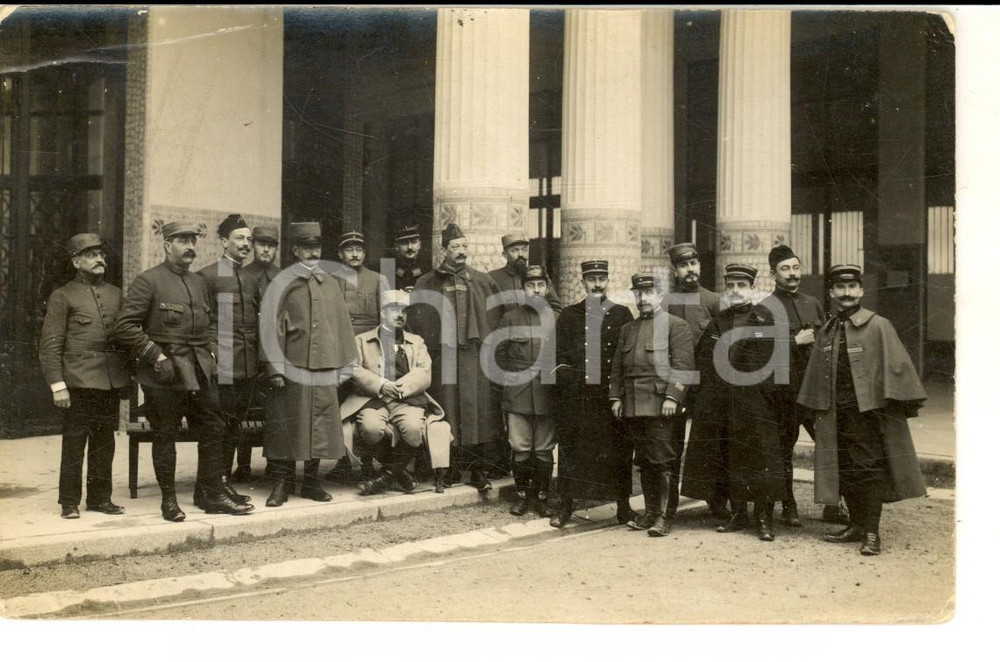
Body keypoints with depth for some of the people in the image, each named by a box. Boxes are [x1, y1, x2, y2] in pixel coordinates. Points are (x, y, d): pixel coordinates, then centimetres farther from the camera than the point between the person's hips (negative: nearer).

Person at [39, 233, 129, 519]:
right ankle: (70, 503, 10)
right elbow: (49, 345, -4)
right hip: (79, 383, -4)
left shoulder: (115, 294, 15)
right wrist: (57, 385, -12)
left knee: (104, 444, 10)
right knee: (73, 445, 1)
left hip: (111, 382, 4)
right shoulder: (63, 297, 1)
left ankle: (100, 498, 20)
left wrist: (126, 377, 11)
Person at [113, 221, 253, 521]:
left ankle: (215, 494, 18)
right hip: (164, 373, -6)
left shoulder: (199, 282, 14)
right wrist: (156, 356, -16)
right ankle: (169, 500, 15)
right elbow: (124, 326, -12)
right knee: (165, 437, 4)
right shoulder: (148, 281, -7)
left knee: (213, 431, 8)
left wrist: (210, 352, 9)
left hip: (201, 372, 6)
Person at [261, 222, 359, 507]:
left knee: (320, 428, 7)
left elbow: (342, 326, 14)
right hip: (292, 368, -4)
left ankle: (311, 482, 19)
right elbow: (271, 326, -4)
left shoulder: (332, 284, 13)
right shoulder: (282, 285, 0)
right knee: (286, 427, 0)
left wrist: (345, 367, 11)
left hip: (325, 371, 4)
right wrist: (275, 369, -11)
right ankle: (282, 483, 10)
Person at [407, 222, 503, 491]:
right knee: (447, 411, -2)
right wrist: (424, 352, -1)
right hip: (442, 356, 0)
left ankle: (479, 468, 0)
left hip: (475, 356, 1)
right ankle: (451, 466, 5)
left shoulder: (483, 282, 12)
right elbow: (417, 322, 8)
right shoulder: (426, 284, 10)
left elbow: (495, 318, 12)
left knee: (479, 410, -4)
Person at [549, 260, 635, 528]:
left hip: (613, 393, 0)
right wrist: (565, 376, -5)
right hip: (576, 396, 0)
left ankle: (623, 506, 14)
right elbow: (559, 353, 9)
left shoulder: (622, 314, 9)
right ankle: (565, 506, 11)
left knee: (619, 450, 3)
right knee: (571, 448, 2)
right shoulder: (568, 315, 10)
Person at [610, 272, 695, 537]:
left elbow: (683, 365, -8)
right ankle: (651, 512, 19)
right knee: (644, 462, 10)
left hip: (660, 405, -6)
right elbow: (617, 366, 20)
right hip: (632, 405, 6)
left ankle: (665, 515, 1)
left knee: (664, 460, -5)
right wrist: (616, 397, 10)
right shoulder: (628, 329, 19)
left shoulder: (676, 325, 1)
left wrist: (672, 397, -16)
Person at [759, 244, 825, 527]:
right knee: (784, 449, 3)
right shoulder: (766, 308, -3)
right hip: (783, 390, -4)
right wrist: (795, 341, -13)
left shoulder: (813, 303, 15)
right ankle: (788, 508, 15)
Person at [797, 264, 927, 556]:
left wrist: (903, 403, -11)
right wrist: (817, 411, 13)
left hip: (869, 409, -5)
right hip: (835, 413, 5)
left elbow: (897, 366, -7)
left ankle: (872, 534, 4)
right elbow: (816, 373, 16)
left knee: (868, 469, -2)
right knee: (845, 471, 10)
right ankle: (857, 525, 23)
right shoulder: (826, 332, 11)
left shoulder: (878, 326, -4)